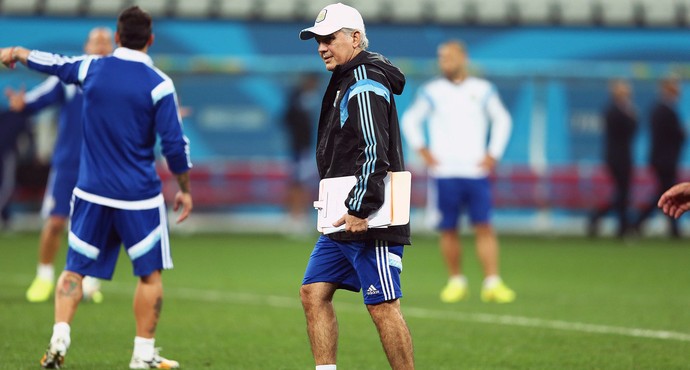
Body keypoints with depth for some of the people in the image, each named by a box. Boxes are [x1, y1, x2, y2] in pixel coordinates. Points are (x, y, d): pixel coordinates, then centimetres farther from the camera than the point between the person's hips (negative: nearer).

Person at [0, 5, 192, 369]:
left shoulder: (91, 68, 1)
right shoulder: (159, 84, -9)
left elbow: (51, 63, 21)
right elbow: (174, 144, -9)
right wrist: (184, 189, 4)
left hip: (91, 192, 3)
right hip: (139, 196, -3)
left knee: (75, 268, 12)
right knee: (150, 274, 7)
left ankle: (59, 337, -3)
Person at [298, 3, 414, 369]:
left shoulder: (365, 84, -12)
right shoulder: (345, 81, 19)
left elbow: (375, 154, -21)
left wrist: (360, 210, -23)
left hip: (370, 220, -10)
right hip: (343, 219, 11)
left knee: (383, 307, -8)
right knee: (313, 294, 7)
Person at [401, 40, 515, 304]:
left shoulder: (482, 90, 7)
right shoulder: (431, 92, 5)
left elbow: (502, 120, 16)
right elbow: (410, 120, 15)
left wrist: (493, 154, 7)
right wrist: (422, 150, 5)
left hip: (476, 172, 0)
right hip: (444, 173, 0)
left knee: (484, 227, -8)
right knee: (448, 230, 2)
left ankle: (492, 283, -9)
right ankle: (456, 281, 15)